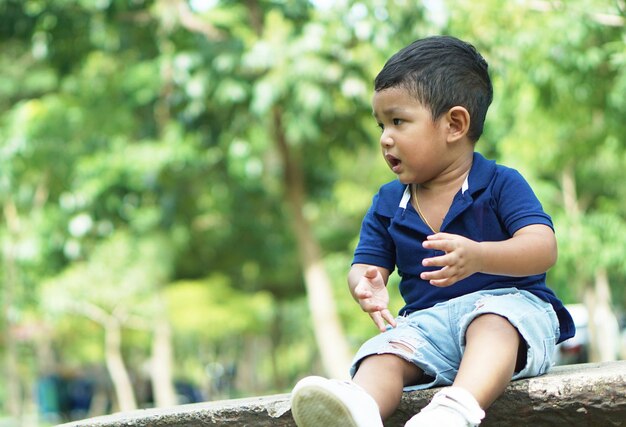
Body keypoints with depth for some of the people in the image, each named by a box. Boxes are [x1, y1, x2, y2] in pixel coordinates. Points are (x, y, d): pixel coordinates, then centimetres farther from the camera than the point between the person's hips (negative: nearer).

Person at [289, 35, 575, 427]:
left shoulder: (500, 184, -1)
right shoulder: (387, 204, 16)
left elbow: (543, 249, -14)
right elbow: (367, 265, 13)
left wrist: (477, 256, -34)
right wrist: (365, 285, -15)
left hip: (508, 302, -4)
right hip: (428, 320, 5)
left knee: (491, 322, -38)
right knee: (384, 351, -25)